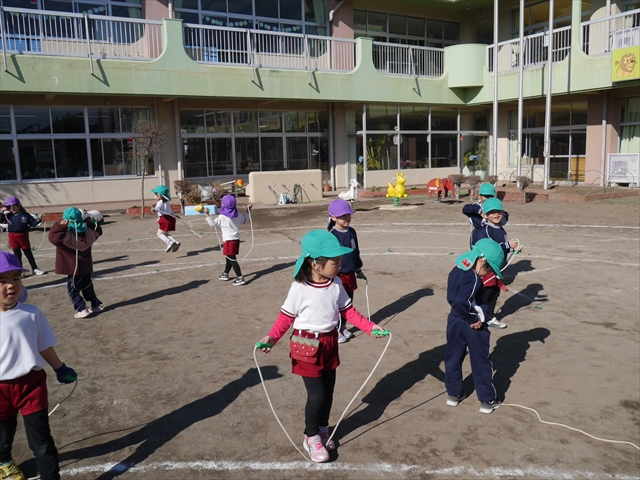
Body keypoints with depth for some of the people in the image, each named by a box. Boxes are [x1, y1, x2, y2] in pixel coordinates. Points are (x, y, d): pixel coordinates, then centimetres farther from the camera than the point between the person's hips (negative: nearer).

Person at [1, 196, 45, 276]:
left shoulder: (25, 215, -6)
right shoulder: (9, 215, -1)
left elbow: (33, 223, -4)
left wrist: (38, 220, -22)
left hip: (23, 236, -2)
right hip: (13, 237, 2)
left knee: (28, 254, 8)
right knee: (17, 255, 9)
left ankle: (35, 269, 18)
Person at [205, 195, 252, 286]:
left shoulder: (222, 217, -12)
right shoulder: (237, 215, 7)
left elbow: (212, 223, -4)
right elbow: (244, 220, 25)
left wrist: (207, 214, 5)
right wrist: (248, 211, 34)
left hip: (229, 240, -8)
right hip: (236, 239, 8)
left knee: (232, 259, -6)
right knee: (229, 258, 21)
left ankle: (240, 278, -10)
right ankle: (225, 274, 37)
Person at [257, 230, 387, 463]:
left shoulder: (336, 284, -4)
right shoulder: (299, 288, -20)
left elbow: (348, 310, 4)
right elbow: (286, 317, -13)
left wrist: (369, 326, -4)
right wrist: (271, 337, -25)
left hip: (330, 343, 6)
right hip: (307, 346, -6)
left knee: (328, 392, 15)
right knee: (317, 395, -2)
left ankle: (322, 430, 38)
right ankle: (311, 437, 21)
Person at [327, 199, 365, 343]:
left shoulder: (352, 232, 5)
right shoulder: (332, 235, -16)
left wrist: (358, 269, 20)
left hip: (350, 274, 6)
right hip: (338, 276, -6)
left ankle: (343, 327, 31)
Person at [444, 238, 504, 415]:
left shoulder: (456, 270, 1)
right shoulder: (474, 279, -25)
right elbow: (461, 302, -36)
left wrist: (473, 315, 2)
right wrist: (473, 319, -23)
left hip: (454, 320, 7)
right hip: (472, 326, -7)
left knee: (453, 358, 17)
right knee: (481, 363, 8)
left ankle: (453, 394, 30)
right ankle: (488, 400, 20)